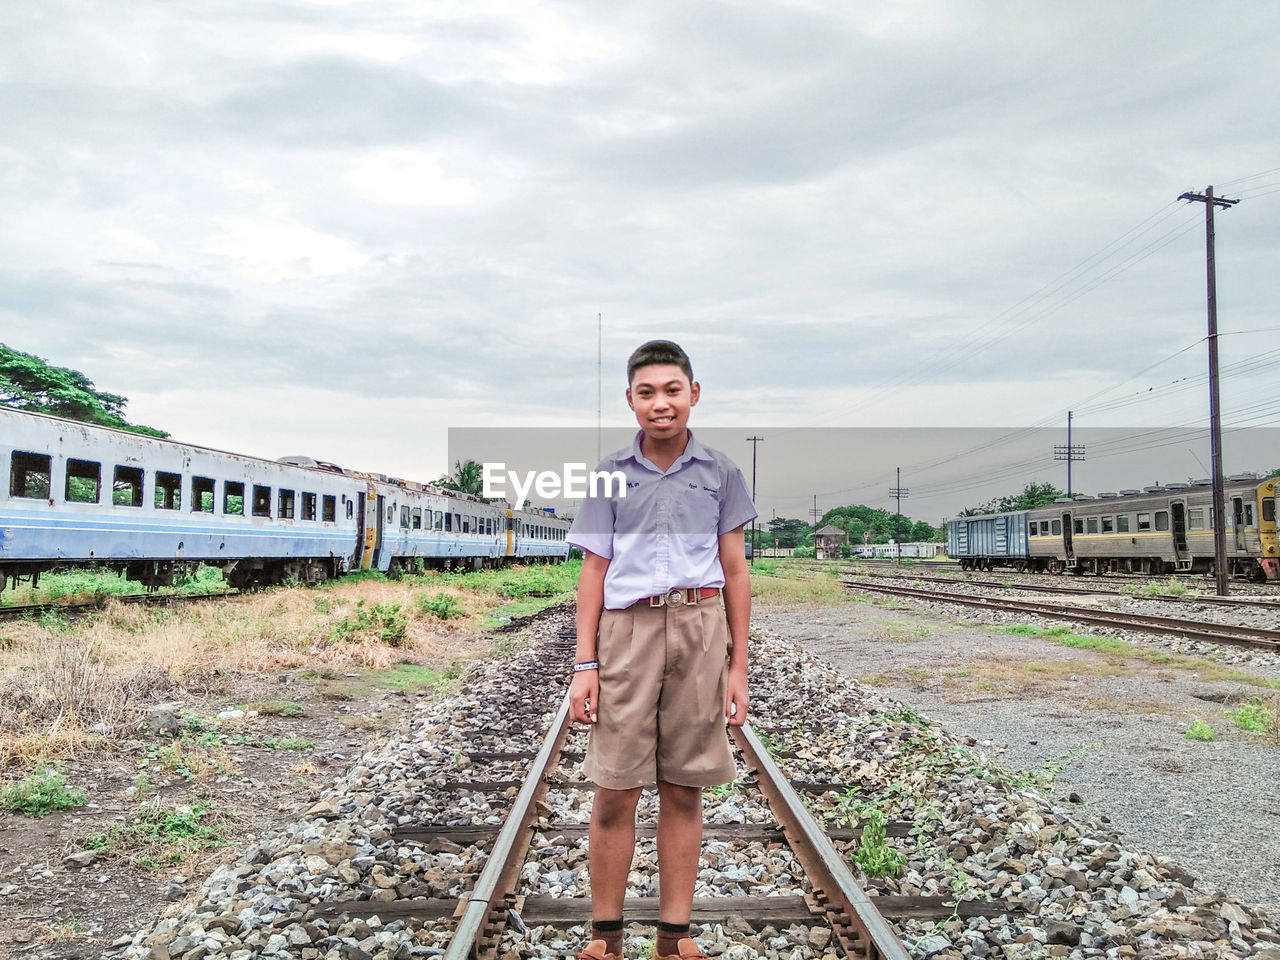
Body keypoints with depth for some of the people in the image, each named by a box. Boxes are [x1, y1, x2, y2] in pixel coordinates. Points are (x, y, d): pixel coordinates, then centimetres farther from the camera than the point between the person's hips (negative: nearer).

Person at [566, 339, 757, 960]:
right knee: (614, 793, 0)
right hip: (627, 631, 0)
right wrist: (585, 664, 1)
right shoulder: (612, 475, 8)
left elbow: (735, 572, 10)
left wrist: (738, 667, 7)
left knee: (683, 791, 7)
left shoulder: (719, 473, 9)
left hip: (700, 632, 1)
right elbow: (594, 571, 7)